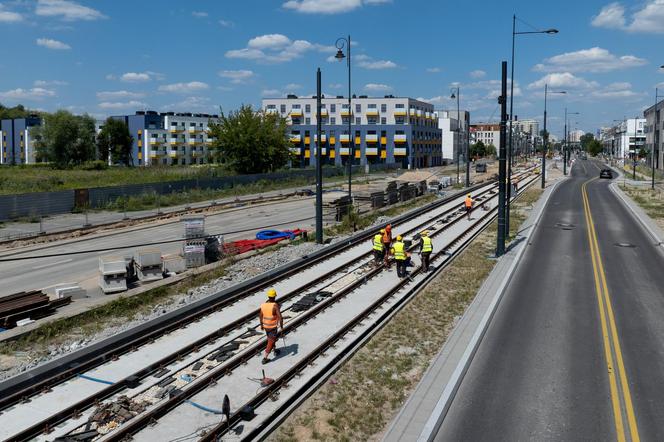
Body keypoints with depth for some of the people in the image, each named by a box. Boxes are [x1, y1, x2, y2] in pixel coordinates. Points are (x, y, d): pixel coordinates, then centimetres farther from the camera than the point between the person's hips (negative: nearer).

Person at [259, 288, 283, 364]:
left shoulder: (263, 305, -8)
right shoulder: (275, 305, -26)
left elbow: (260, 316, 5)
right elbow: (280, 317, -28)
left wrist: (261, 325, 21)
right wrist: (282, 327, -14)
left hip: (265, 326, 6)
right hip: (273, 327, -6)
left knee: (270, 339, 29)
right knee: (271, 342, 6)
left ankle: (275, 351, 48)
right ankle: (265, 358, 5)